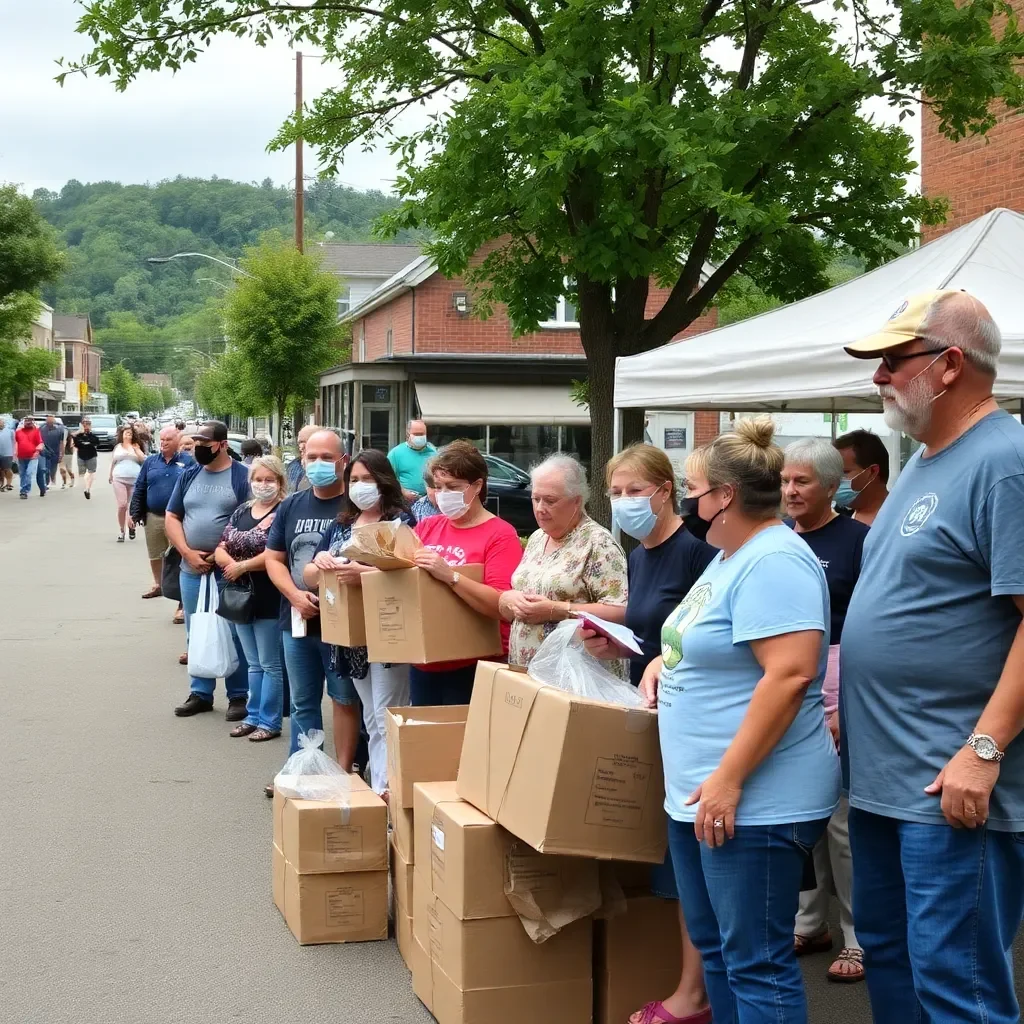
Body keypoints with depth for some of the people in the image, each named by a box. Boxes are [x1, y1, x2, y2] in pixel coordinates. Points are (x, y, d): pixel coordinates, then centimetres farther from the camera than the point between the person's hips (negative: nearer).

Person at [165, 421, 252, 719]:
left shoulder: (242, 476, -5)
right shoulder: (189, 475, 10)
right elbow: (171, 518, 9)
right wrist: (188, 554, -5)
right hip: (192, 570, 5)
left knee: (234, 635, 1)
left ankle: (238, 696, 10)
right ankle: (200, 693, 20)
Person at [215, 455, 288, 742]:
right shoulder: (241, 512, 11)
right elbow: (220, 551, 9)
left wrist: (241, 566, -13)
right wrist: (232, 565, -13)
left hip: (269, 599, -7)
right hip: (242, 597, 7)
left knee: (270, 664, 2)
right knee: (254, 664, 16)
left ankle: (269, 722, 9)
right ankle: (253, 716, 25)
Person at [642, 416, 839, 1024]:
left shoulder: (774, 562, -18)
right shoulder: (731, 557, 15)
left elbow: (789, 675, -27)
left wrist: (729, 780, -26)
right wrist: (666, 659, 8)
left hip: (755, 801, -11)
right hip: (699, 793, 11)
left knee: (757, 962, -4)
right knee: (714, 946, 18)